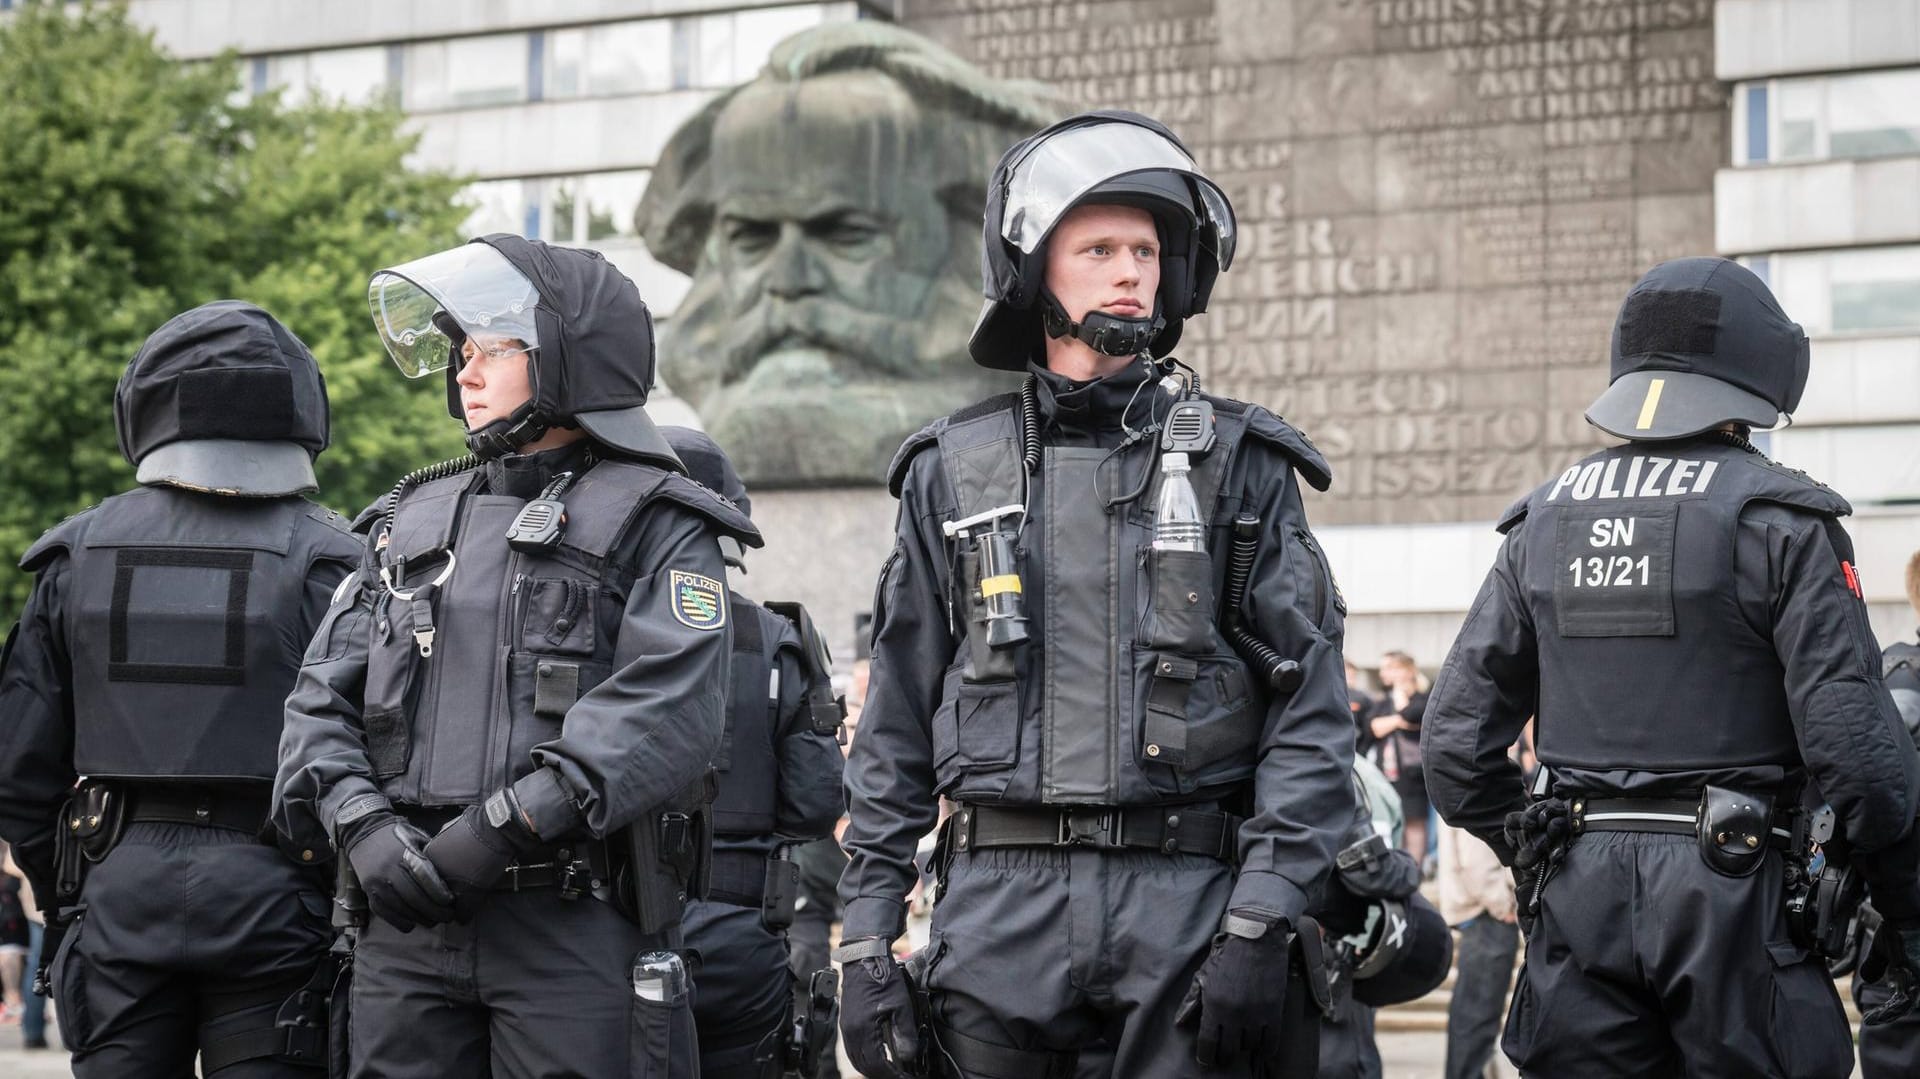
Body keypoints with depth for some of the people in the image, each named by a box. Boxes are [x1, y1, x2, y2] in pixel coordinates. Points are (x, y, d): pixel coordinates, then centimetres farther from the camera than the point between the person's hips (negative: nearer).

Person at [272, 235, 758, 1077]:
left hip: (575, 922, -5)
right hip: (408, 922, 5)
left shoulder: (653, 523, 3)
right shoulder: (413, 521, 21)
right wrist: (363, 825, -7)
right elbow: (321, 701, 13)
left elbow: (668, 711, -12)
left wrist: (506, 825, -20)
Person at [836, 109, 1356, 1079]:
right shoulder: (953, 472, 11)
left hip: (1189, 899, -1)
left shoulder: (1235, 464, 6)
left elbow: (1310, 717, 1)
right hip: (999, 901, 1)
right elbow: (894, 734, 12)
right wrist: (865, 938, 4)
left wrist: (1260, 925, -10)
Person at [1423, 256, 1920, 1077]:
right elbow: (1850, 737, -11)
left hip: (1577, 891, 4)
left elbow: (1454, 735, 10)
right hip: (1730, 887, -4)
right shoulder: (1777, 519, -5)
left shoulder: (1544, 521, 10)